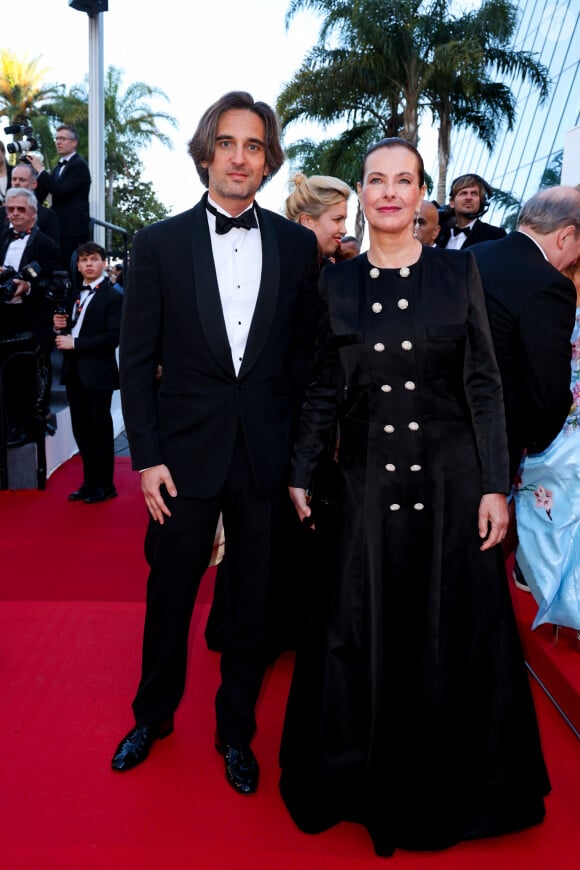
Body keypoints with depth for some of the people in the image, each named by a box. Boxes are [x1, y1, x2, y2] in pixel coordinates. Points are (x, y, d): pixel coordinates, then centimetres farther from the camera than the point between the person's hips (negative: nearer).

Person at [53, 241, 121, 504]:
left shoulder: (112, 297, -8)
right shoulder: (74, 295, 15)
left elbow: (113, 337, -18)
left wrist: (75, 343, -19)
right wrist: (61, 326, -1)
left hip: (97, 374, -7)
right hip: (74, 373, 7)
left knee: (100, 430, 2)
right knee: (82, 431, 13)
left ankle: (105, 485, 14)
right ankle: (90, 482, 25)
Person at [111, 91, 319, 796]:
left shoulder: (297, 246, 4)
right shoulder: (159, 244, 0)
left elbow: (305, 354, 6)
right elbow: (137, 359, -1)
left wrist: (302, 449, 0)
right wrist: (146, 457, -7)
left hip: (269, 455, 1)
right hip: (185, 453, -1)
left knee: (253, 603, 13)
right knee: (168, 594, 15)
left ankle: (236, 731, 36)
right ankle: (153, 715, 41)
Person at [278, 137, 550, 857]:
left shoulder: (457, 271, 1)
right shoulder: (337, 283, 5)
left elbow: (484, 384, 0)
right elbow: (324, 389, 8)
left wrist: (496, 485, -5)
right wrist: (300, 474, 4)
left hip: (450, 479, 0)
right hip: (368, 481, 1)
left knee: (455, 633, 8)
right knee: (363, 635, 7)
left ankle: (451, 786, 33)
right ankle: (367, 782, 30)